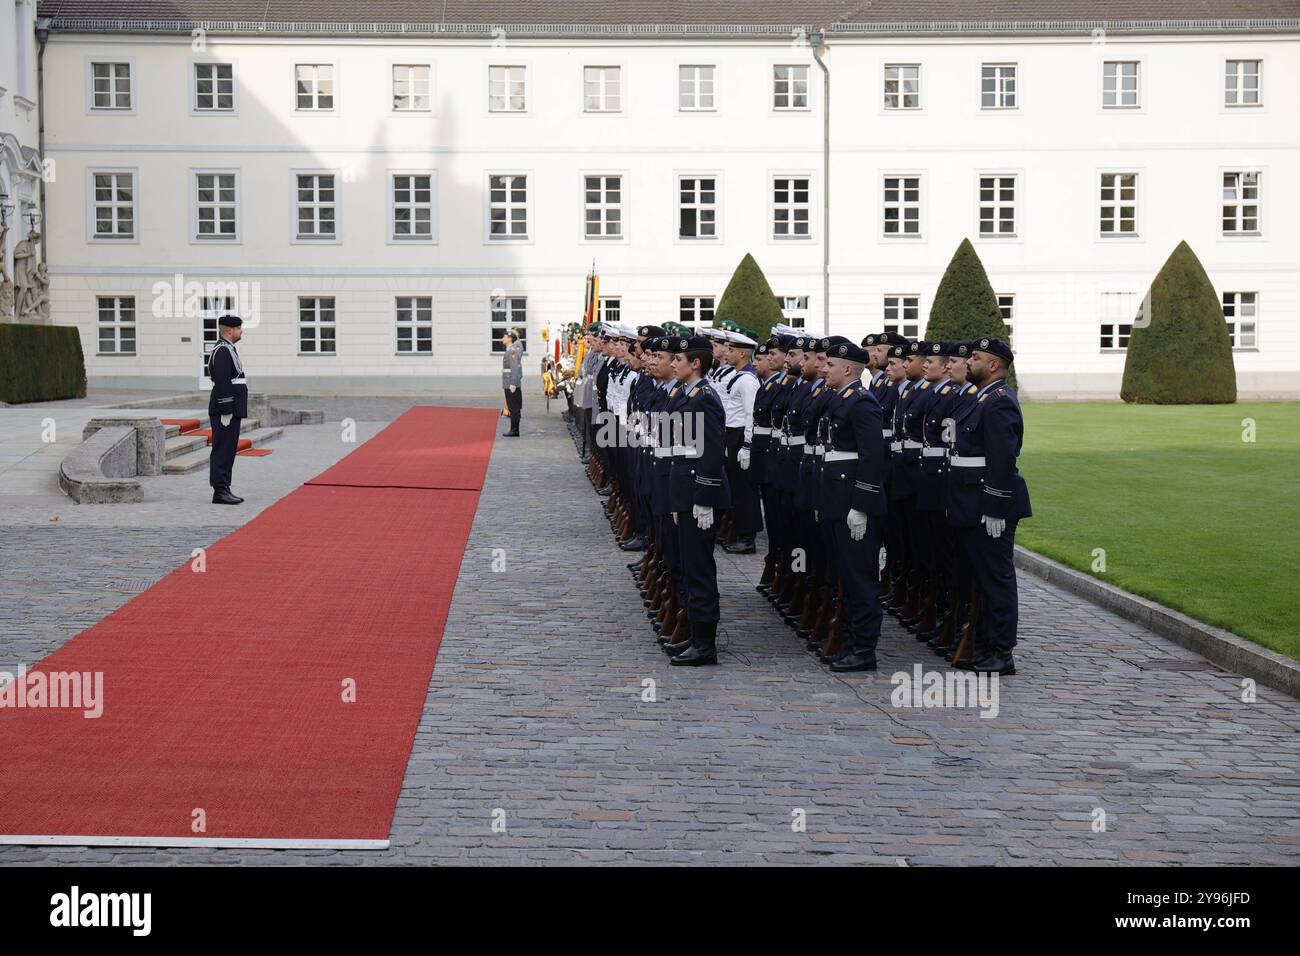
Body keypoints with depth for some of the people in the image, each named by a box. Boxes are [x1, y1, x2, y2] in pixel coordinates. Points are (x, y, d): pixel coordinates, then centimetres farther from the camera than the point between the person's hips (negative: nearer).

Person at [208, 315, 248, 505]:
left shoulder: (227, 349, 18)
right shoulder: (222, 350, -15)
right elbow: (222, 383, -21)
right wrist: (226, 411, -22)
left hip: (231, 410, 10)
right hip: (226, 410, -10)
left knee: (228, 450, 11)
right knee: (222, 450, -8)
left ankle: (224, 489, 15)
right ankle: (220, 491, -6)